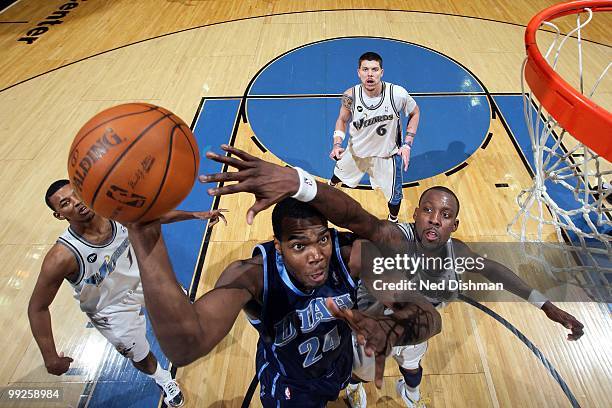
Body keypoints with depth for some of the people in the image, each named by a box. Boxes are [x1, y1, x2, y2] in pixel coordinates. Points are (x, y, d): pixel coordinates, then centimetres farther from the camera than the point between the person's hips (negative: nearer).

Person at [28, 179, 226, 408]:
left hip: (142, 278, 4)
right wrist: (50, 358, -21)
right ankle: (164, 380, 53)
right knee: (140, 357, 17)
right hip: (114, 311, -3)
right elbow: (37, 308, -23)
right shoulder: (62, 256, -35)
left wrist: (196, 215, -5)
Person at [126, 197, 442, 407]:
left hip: (339, 361, 4)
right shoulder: (252, 275, -40)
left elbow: (430, 318, -33)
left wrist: (394, 330, -57)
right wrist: (147, 238, -70)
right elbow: (184, 348, -56)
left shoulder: (352, 255, -33)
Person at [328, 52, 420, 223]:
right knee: (338, 175, 28)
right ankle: (330, 186, 68)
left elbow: (415, 113, -8)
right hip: (357, 150, 2)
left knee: (394, 196, 9)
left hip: (387, 154, -2)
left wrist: (407, 144, -13)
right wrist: (337, 145, -18)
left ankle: (393, 221, 45)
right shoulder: (350, 96, -24)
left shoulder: (398, 94, -29)